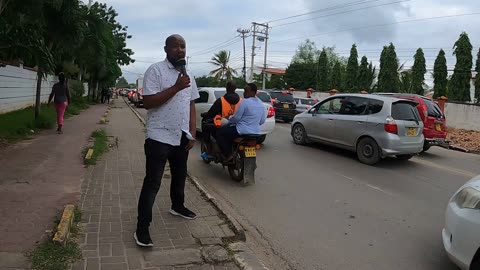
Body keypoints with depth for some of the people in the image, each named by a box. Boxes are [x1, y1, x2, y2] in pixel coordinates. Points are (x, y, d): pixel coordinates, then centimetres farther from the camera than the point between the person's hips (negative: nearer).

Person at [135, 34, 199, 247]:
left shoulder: (188, 75, 11)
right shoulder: (155, 70, -10)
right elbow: (147, 102, -19)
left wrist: (192, 133, 6)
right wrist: (176, 87, -23)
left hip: (181, 136, 7)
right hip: (160, 136, -7)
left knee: (180, 176, 21)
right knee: (152, 182, -3)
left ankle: (177, 206, 43)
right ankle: (142, 228, 4)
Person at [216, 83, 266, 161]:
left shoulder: (245, 102, -18)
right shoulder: (261, 104, 5)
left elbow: (236, 118, -15)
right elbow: (262, 121, 12)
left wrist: (229, 120, 6)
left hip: (242, 131, -9)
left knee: (219, 133, 6)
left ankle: (228, 155, -3)